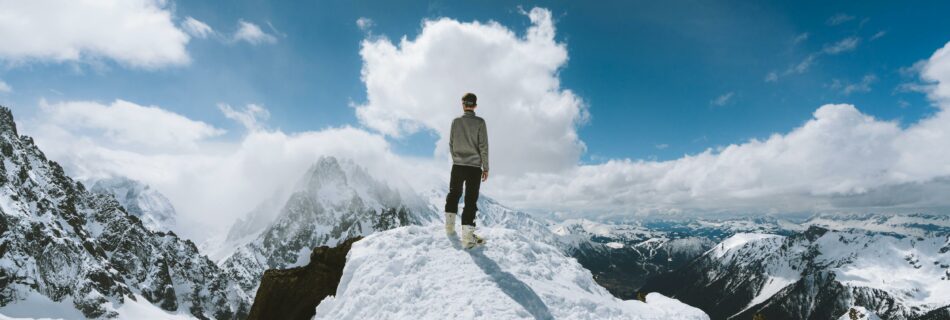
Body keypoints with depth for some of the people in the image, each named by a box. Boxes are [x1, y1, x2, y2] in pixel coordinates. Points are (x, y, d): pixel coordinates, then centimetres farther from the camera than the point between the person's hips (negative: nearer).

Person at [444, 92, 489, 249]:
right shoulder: (480, 122, -6)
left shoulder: (455, 121, 1)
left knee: (453, 194, 22)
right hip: (474, 167, -2)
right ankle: (467, 236, -3)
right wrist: (485, 167, -1)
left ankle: (449, 226, 24)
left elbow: (451, 144, 7)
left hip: (457, 166, 2)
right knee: (471, 200, 0)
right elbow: (483, 146, -8)